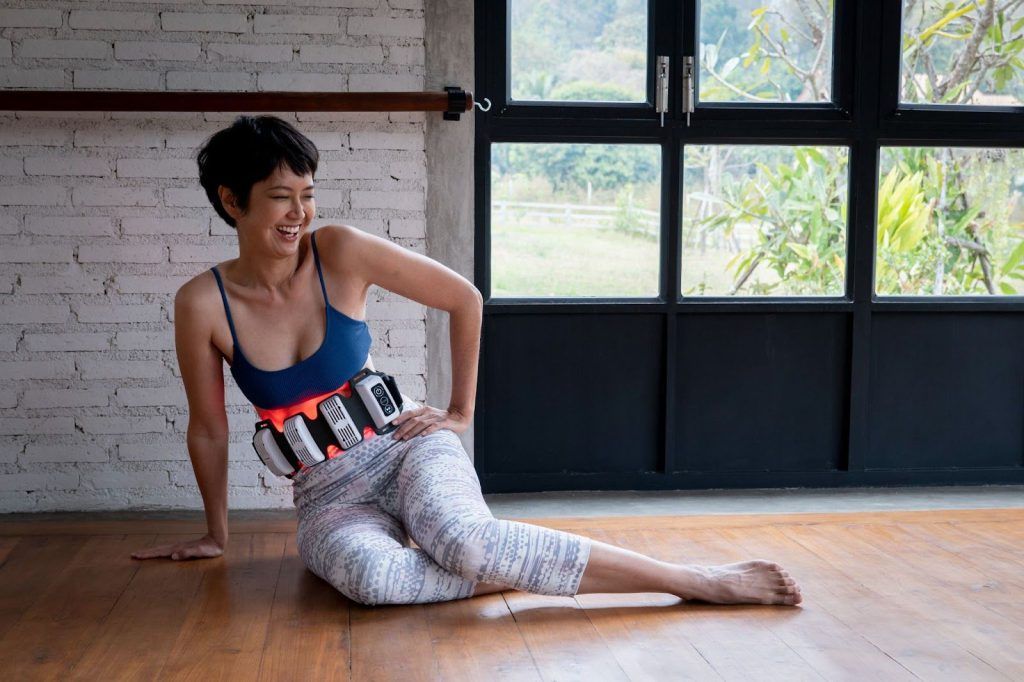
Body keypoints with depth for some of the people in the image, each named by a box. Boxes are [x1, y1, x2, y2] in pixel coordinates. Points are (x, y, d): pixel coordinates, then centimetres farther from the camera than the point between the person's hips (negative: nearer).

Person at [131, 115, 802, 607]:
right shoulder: (203, 303, -9)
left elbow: (465, 299, -1)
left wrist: (461, 413, 1)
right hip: (326, 496, 1)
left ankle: (696, 578, -29)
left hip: (404, 445, -1)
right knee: (372, 577, -37)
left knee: (463, 539, -35)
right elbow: (208, 429, 4)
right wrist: (216, 534, 13)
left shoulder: (341, 252, -11)